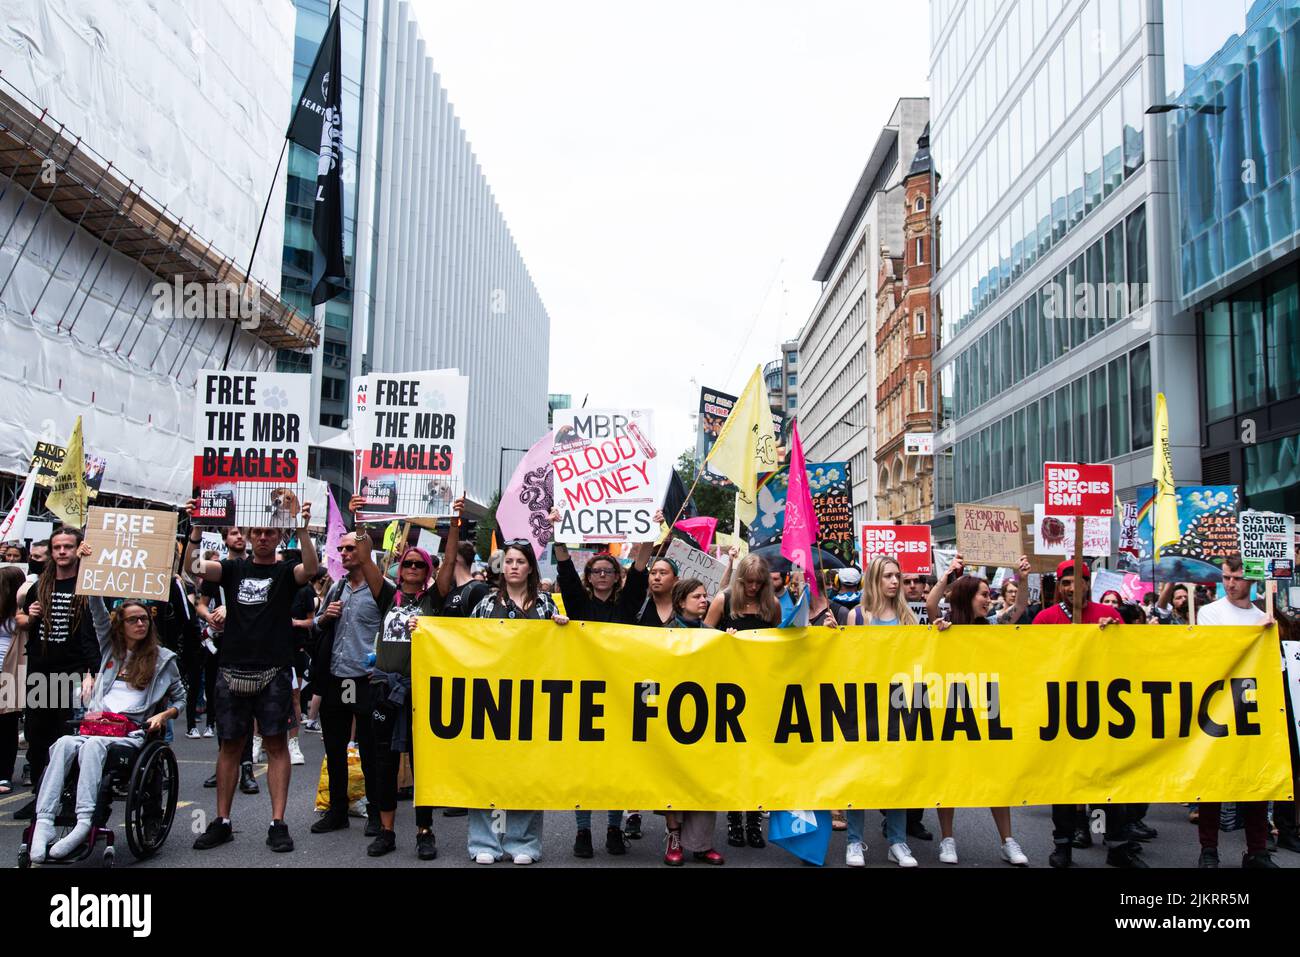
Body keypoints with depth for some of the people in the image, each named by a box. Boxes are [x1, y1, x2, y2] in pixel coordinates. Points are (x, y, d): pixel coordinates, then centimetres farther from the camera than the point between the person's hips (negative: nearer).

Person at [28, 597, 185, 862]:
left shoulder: (163, 658, 16)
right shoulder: (110, 647, 25)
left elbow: (180, 698, 19)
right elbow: (98, 611, 21)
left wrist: (163, 715, 1)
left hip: (131, 732, -3)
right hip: (96, 725, 3)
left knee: (92, 745, -36)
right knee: (64, 743, -32)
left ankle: (84, 823, -51)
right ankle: (44, 823, -43)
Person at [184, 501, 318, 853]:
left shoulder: (285, 571, 4)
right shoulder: (234, 569, 10)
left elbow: (310, 569, -18)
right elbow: (194, 567, -5)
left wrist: (303, 528, -30)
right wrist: (197, 528, -18)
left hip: (273, 673, -2)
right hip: (232, 671, 2)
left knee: (276, 743, -1)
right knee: (230, 745, 9)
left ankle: (278, 824, 2)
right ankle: (222, 822, 17)